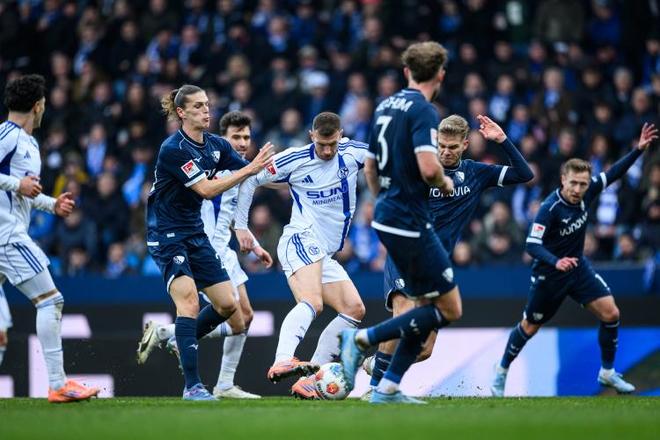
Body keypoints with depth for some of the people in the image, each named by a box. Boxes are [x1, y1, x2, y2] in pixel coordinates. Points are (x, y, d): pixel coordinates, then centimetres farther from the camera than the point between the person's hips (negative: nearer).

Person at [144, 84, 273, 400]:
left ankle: (177, 341, 29)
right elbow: (207, 189, -25)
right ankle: (192, 385, -23)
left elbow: (252, 177, 7)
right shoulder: (173, 149, -19)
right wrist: (250, 168, -26)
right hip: (167, 236, -8)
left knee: (227, 304, 6)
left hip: (196, 235, 8)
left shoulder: (217, 145, 4)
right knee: (189, 301, -22)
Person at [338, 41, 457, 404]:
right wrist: (445, 183, -5)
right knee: (449, 309, -3)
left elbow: (370, 168, 19)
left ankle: (387, 388, 8)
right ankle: (363, 339, -7)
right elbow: (428, 168, -26)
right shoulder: (423, 111, -14)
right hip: (411, 222, -9)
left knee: (428, 306, 13)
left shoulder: (385, 107, 12)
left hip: (387, 217, 9)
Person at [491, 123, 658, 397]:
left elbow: (614, 173, 2)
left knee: (610, 313, -8)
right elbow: (532, 245, -31)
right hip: (548, 273, -5)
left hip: (577, 266, 5)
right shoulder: (550, 208, -28)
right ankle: (501, 372, 30)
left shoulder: (587, 192, -10)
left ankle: (607, 372, 7)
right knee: (530, 327, 8)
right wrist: (556, 262, -47)